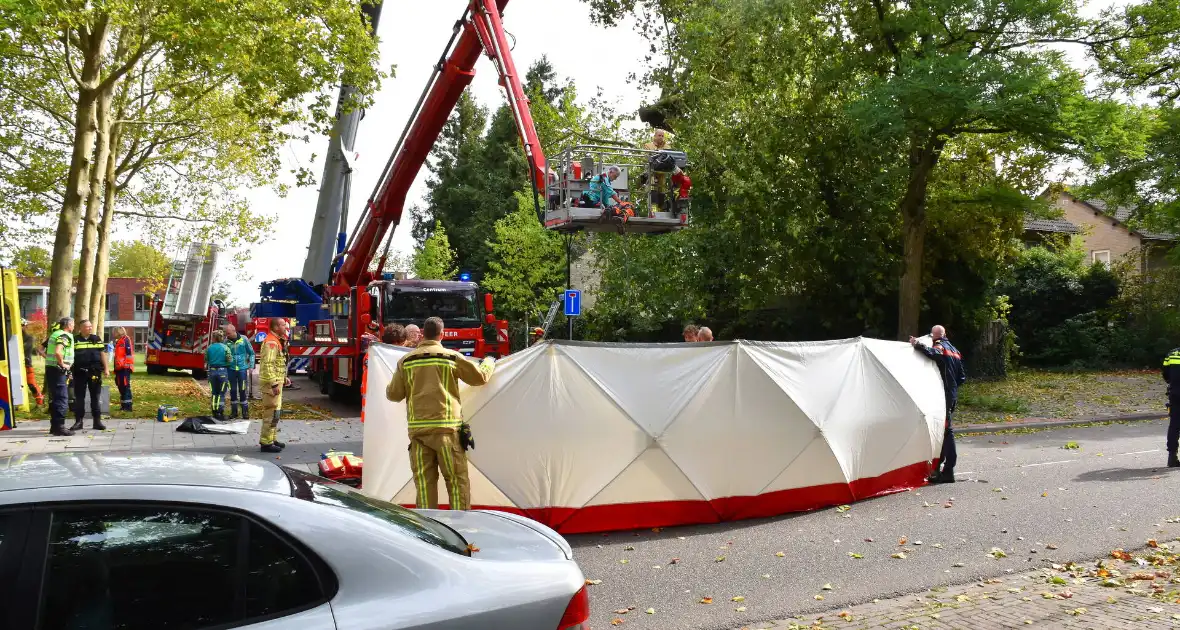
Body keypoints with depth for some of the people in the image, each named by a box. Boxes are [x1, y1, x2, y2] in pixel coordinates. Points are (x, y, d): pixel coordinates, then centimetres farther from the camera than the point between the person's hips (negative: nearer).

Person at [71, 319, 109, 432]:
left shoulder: (96, 339, 9)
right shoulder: (75, 340, 4)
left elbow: (102, 354, 10)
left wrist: (106, 368, 4)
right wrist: (68, 369, -2)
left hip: (95, 372, 1)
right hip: (79, 372, -1)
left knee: (95, 397, 5)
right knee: (79, 398, 3)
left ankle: (97, 421, 10)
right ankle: (78, 421, 9)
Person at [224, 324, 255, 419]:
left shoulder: (243, 339, -4)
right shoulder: (226, 341, -2)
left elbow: (251, 353, 3)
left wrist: (251, 366, 0)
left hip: (242, 369, -2)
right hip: (231, 369, 2)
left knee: (242, 390, 2)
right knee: (233, 391, 8)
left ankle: (245, 411, 12)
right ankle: (234, 411, 19)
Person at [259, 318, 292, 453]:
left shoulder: (277, 341, 16)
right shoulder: (271, 342, -17)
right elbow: (268, 364, -24)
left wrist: (284, 378, 20)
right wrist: (274, 384, -26)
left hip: (276, 382, 11)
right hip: (271, 383, -11)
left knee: (275, 412, 16)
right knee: (271, 413, -8)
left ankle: (272, 439, 25)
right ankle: (266, 443, -5)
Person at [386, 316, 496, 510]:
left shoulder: (406, 361, 7)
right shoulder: (452, 357, 1)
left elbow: (393, 394, 10)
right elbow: (480, 377, 10)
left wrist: (390, 385, 33)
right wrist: (489, 362, 31)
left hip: (417, 429, 3)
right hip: (447, 428, -2)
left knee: (424, 480, 6)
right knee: (457, 479, 4)